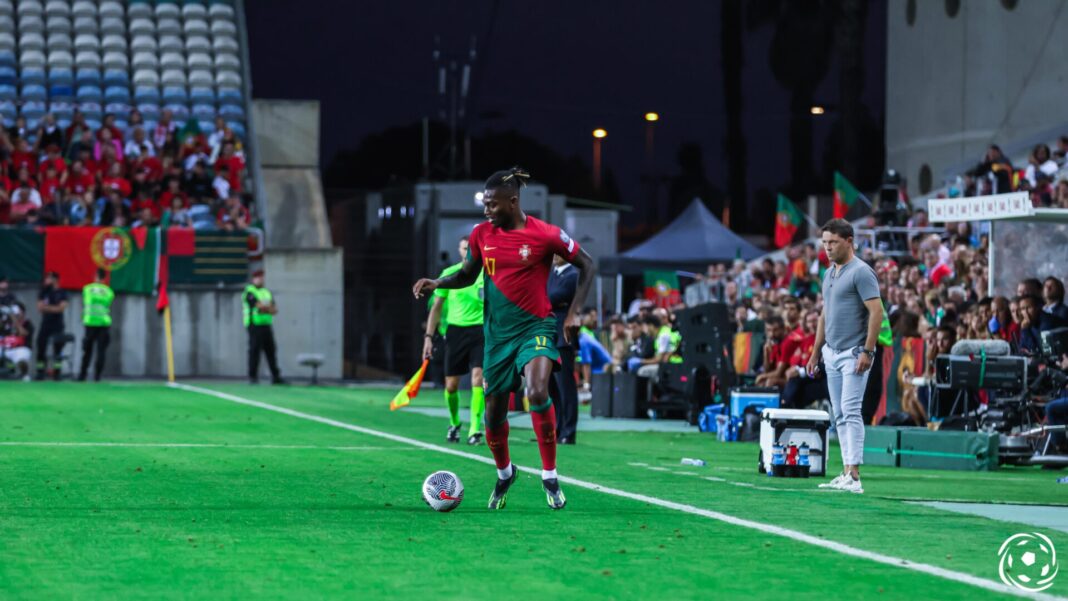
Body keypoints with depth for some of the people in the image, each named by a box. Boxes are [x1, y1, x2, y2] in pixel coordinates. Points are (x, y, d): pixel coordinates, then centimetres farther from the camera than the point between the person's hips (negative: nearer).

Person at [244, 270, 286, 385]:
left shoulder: (266, 292, 18)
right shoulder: (249, 292, -4)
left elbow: (275, 310, 9)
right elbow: (259, 305, -17)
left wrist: (264, 308, -10)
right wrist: (269, 307, -2)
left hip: (267, 326, 7)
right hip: (255, 326, -7)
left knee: (271, 351, 4)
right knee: (254, 351, -7)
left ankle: (276, 377, 5)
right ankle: (252, 377, -3)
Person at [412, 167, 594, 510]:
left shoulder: (545, 235, -11)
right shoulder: (481, 234, 2)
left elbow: (586, 265, -1)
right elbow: (467, 276, 16)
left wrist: (575, 312, -8)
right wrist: (436, 284, -2)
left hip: (535, 327, -4)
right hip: (498, 333, 5)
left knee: (538, 393, -30)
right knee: (493, 413, 8)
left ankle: (550, 477, -17)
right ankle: (504, 474, 38)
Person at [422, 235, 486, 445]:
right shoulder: (449, 274, 4)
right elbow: (437, 307, 8)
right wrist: (428, 336, 2)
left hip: (481, 331, -1)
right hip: (455, 330, 1)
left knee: (478, 379, -16)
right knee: (451, 386, 3)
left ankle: (475, 429, -13)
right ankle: (454, 424, 28)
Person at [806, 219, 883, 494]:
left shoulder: (861, 272, -11)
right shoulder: (829, 274, 16)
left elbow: (876, 312, -16)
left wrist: (867, 351, -21)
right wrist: (816, 353, 20)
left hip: (853, 355, -9)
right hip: (831, 354, 9)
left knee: (851, 411, -13)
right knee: (840, 415, 7)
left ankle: (853, 476, -17)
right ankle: (846, 474, 9)